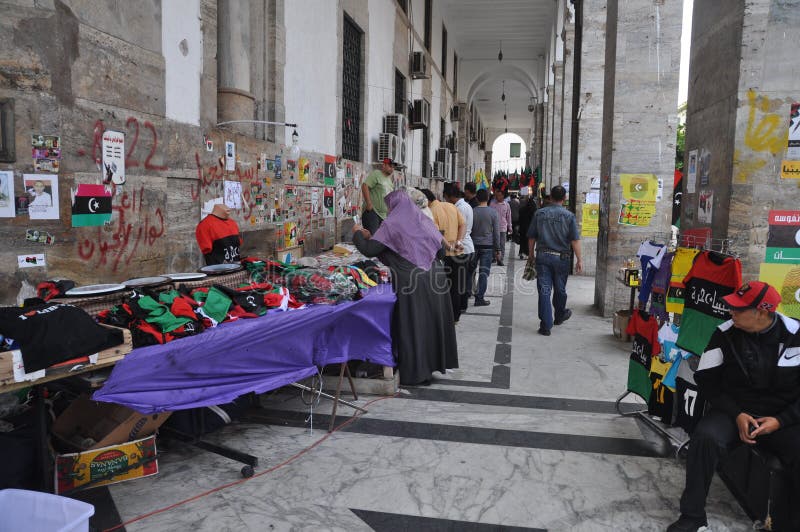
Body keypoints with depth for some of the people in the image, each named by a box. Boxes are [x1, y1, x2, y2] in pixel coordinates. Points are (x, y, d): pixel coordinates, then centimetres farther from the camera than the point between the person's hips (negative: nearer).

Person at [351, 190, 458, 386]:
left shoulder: (392, 225, -5)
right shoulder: (424, 220, 13)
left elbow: (369, 250, -10)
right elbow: (441, 251, 17)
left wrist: (358, 233, 10)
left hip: (411, 281, -6)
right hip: (434, 278, 6)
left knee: (412, 325, 4)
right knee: (432, 320, 17)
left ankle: (415, 373, 11)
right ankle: (434, 362, 29)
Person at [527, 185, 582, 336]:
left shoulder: (539, 213, 1)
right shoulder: (569, 216, -4)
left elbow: (531, 237, 4)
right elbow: (575, 240, -8)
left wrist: (531, 254, 17)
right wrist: (579, 260, -3)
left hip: (542, 256, 0)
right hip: (561, 257, 0)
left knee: (544, 290, 0)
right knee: (560, 290, 17)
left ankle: (545, 325, -4)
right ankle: (559, 316, 39)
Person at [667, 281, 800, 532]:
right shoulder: (725, 334, -5)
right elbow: (707, 380, 0)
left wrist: (780, 421, -13)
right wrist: (736, 414, -11)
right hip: (735, 411, 0)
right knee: (705, 438, -29)